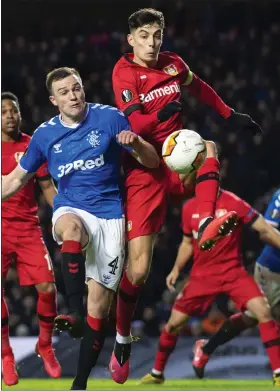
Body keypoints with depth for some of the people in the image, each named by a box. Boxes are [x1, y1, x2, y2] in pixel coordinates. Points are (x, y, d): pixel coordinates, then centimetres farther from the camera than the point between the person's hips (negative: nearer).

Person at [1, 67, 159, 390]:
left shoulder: (109, 118, -4)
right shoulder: (45, 134, 2)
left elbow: (152, 162, -2)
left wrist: (135, 143, -23)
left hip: (109, 215, -1)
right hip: (70, 210, 1)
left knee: (99, 303, -6)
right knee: (71, 228, -39)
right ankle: (73, 312, -45)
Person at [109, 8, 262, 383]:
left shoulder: (173, 64, 7)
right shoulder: (124, 73, -8)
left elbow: (199, 88, 28)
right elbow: (133, 124, -19)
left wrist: (229, 114, 32)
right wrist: (159, 115, -36)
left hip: (178, 163, 4)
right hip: (143, 172, -4)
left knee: (208, 147, -31)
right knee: (137, 267, -9)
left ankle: (206, 226, -45)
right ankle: (122, 341, 9)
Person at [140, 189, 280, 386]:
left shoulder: (233, 203, -12)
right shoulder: (189, 208, 2)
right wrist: (176, 270, 9)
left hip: (233, 272, -3)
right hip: (202, 276, 3)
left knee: (263, 312, -21)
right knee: (174, 322, 3)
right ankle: (157, 373, 25)